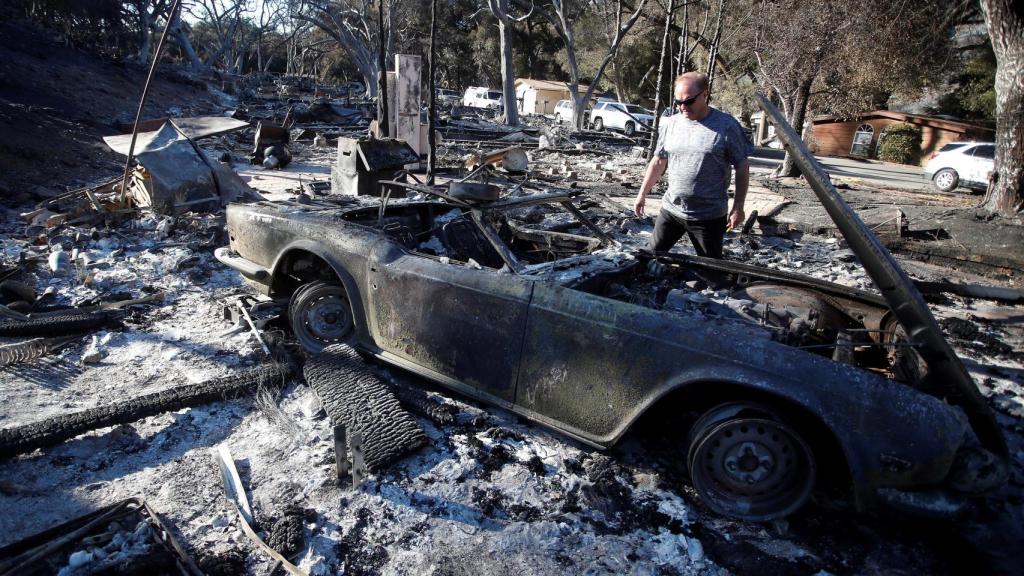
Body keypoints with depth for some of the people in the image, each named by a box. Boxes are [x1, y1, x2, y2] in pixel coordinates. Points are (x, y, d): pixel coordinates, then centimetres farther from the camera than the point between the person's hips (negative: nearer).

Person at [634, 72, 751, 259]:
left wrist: (738, 206, -7)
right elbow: (658, 162, 13)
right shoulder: (670, 124, 4)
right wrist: (642, 194, 13)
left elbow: (742, 167, -4)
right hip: (671, 209, 4)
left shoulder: (727, 126, -8)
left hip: (709, 216, -3)